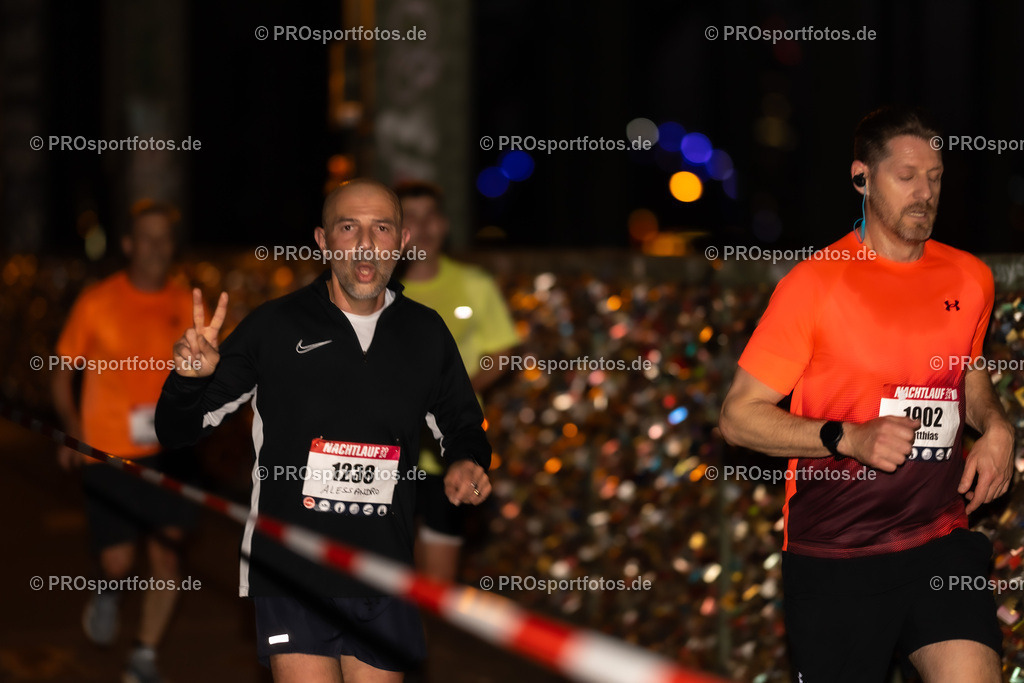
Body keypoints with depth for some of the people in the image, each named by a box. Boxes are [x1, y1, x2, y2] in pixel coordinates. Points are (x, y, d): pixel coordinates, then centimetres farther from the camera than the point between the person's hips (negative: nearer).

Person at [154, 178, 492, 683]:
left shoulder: (426, 333, 8)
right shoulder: (274, 326, -1)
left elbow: (463, 425, 25)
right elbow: (178, 431, 2)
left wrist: (467, 462, 2)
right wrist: (189, 377, -20)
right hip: (291, 575, -3)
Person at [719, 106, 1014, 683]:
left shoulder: (971, 278, 8)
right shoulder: (815, 283, -6)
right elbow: (739, 417, -6)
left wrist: (997, 428, 6)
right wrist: (849, 438, -19)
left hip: (940, 538, 3)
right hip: (831, 555, -3)